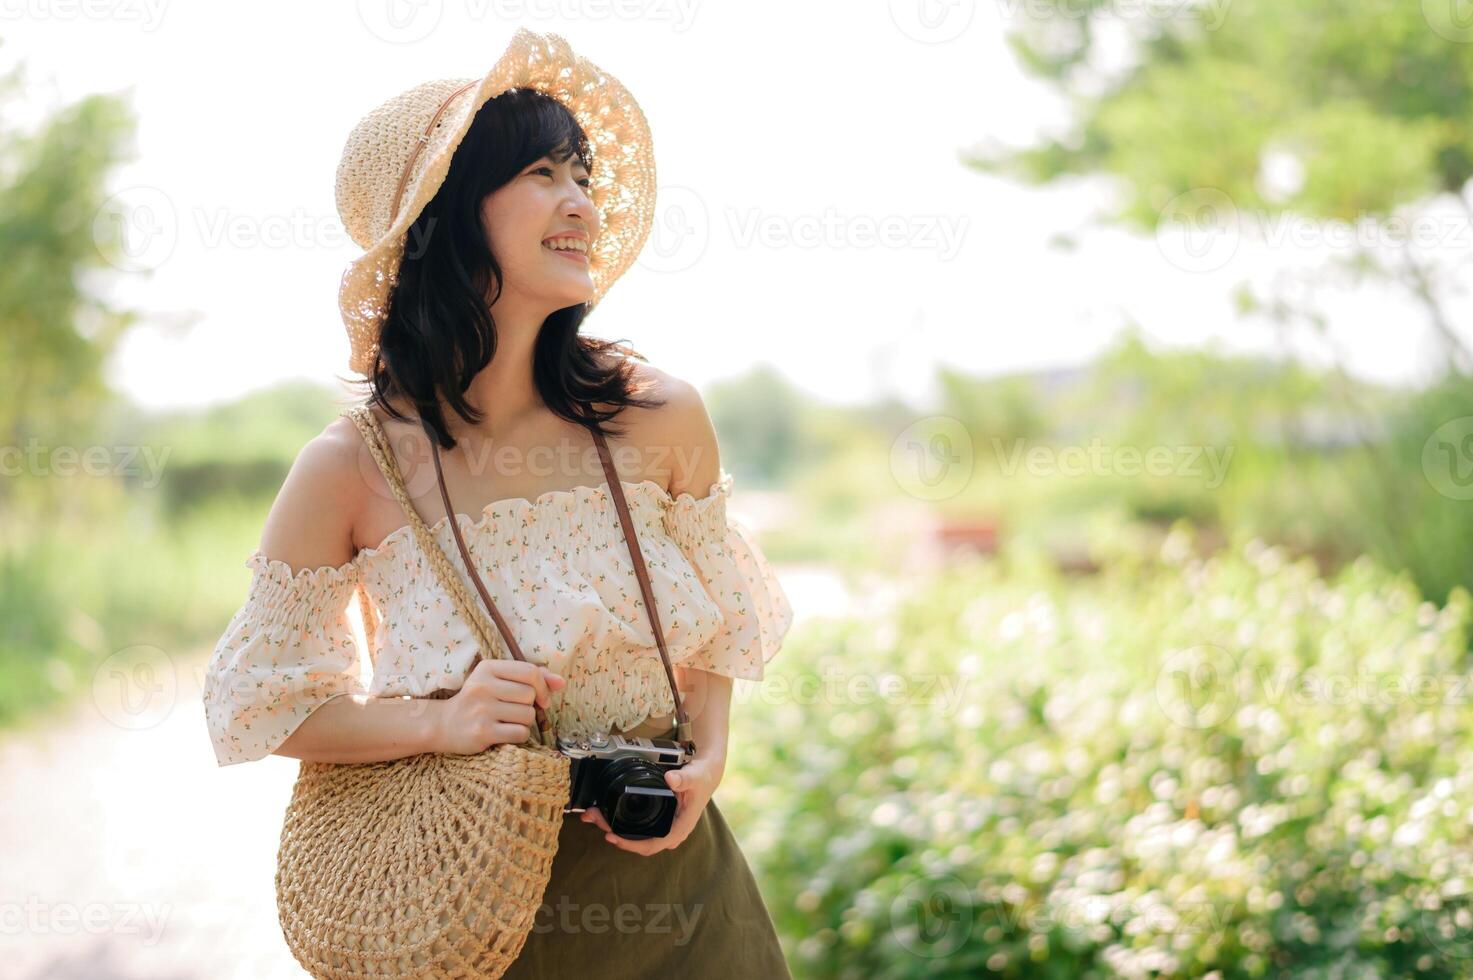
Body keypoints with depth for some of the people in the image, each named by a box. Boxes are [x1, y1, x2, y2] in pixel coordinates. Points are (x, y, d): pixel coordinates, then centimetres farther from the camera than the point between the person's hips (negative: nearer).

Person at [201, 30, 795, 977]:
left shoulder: (660, 418, -11)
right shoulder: (350, 471, -15)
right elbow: (265, 702, -3)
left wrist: (708, 760, -11)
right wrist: (443, 724, -18)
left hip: (670, 876, 2)